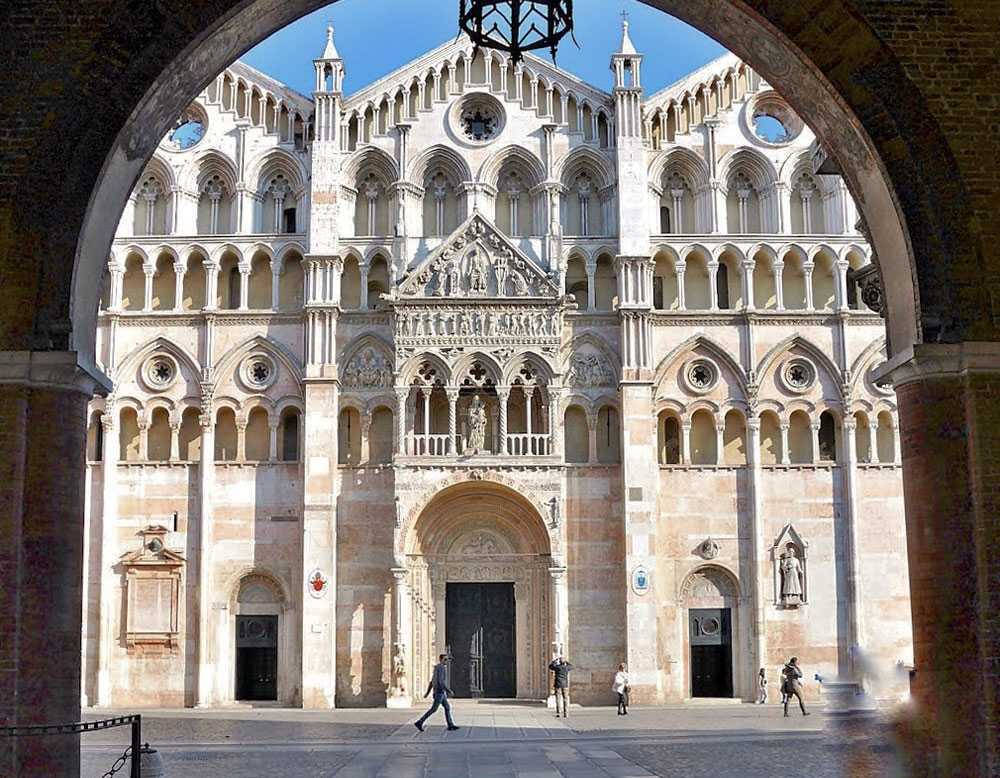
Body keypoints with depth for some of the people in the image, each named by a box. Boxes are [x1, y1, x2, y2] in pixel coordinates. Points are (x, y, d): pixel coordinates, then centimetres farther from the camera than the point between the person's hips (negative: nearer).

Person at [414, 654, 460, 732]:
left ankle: (451, 725, 12)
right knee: (434, 709, -4)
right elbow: (441, 681, -25)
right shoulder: (440, 668, -18)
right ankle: (419, 722, -3)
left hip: (439, 691, 10)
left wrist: (427, 692, 19)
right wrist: (449, 690, -20)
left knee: (447, 707, 11)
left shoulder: (437, 668, 14)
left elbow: (431, 681, 17)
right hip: (440, 691, -10)